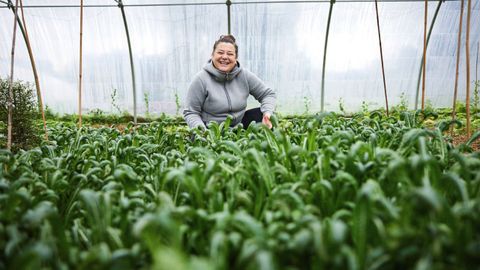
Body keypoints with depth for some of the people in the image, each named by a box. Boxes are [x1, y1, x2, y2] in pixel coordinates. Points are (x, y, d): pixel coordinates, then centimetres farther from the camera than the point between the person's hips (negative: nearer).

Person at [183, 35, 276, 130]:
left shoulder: (245, 75, -6)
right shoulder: (201, 79, -14)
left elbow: (268, 94, 2)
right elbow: (191, 112, -11)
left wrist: (267, 113, -18)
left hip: (239, 125, 4)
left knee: (263, 115, -14)